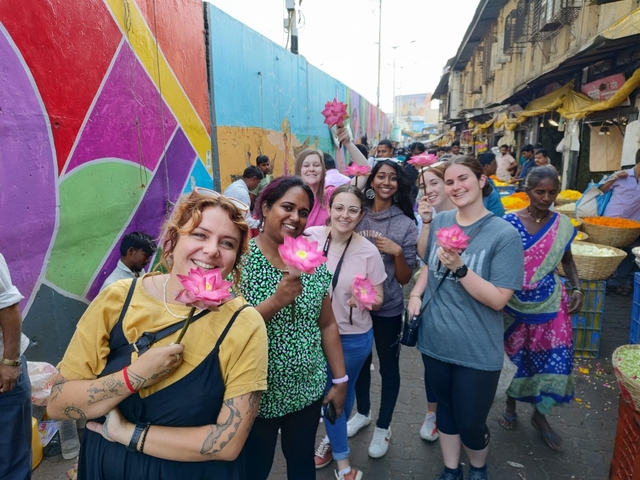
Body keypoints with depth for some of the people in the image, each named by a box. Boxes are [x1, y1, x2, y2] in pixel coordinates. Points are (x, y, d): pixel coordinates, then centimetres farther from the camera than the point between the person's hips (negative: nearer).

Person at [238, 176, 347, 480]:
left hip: (308, 390, 4)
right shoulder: (242, 258, -15)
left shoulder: (313, 262, -2)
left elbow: (327, 324, 5)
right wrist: (276, 301, -31)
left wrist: (340, 379, 5)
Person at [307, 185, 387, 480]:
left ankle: (331, 439, 52)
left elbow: (378, 300, -8)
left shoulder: (368, 252, -16)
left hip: (353, 338, -1)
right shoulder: (310, 237, -12)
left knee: (341, 394, 19)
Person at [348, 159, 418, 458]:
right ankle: (362, 412, 45)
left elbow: (405, 278, -7)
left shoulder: (406, 224, -8)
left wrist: (397, 252, -23)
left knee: (388, 365, 13)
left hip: (388, 308, -2)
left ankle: (383, 426, 35)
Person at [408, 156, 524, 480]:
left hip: (477, 351, -4)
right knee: (445, 410, 22)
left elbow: (499, 299, -18)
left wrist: (459, 268, -30)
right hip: (435, 342, 4)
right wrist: (416, 294, -3)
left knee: (470, 422, 13)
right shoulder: (439, 222, -1)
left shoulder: (504, 234, -15)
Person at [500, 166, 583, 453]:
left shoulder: (563, 225, -2)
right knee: (515, 355, 13)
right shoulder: (509, 222, -12)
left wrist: (577, 288, -2)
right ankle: (510, 405, 38)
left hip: (550, 304, 2)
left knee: (555, 358, 4)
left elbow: (567, 260, 12)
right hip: (514, 303, -2)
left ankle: (540, 415, 28)